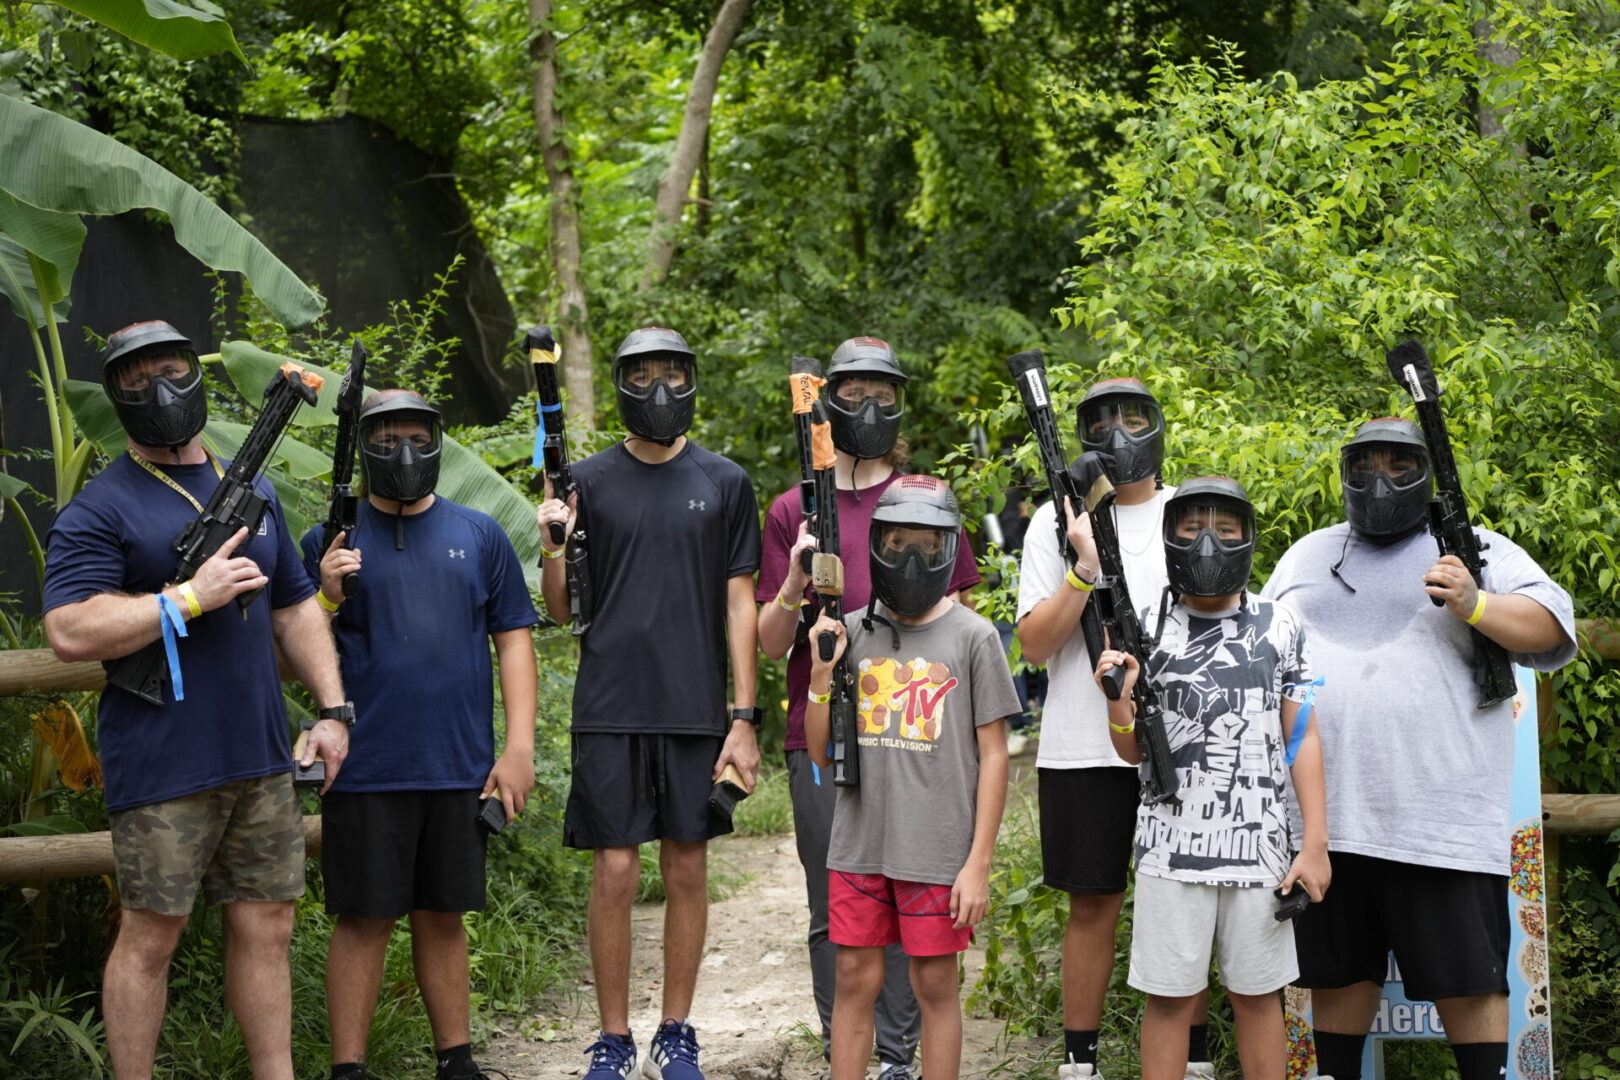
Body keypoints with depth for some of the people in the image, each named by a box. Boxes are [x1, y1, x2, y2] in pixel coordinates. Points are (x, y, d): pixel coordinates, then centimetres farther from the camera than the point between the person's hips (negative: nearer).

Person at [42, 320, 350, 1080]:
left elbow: (295, 609, 20)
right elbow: (70, 632, -16)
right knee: (150, 935, 0)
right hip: (162, 765, -6)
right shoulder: (100, 511, -5)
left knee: (266, 927, 9)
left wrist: (332, 708, 10)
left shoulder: (253, 493, 16)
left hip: (261, 759, 6)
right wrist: (191, 597, -17)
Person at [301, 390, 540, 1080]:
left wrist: (520, 745, 1)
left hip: (461, 765, 2)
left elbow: (513, 638, 8)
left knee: (443, 916, 12)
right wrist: (326, 598, -15)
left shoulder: (478, 535, 10)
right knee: (364, 920, 1)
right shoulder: (330, 542, 5)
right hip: (366, 766, -2)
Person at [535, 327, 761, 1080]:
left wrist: (743, 718, -1)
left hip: (696, 709, 1)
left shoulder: (724, 483, 6)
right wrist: (553, 549, -13)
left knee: (687, 870, 6)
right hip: (611, 710, 0)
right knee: (615, 872, -1)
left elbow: (740, 605, 5)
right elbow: (562, 611, 8)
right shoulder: (589, 481, 5)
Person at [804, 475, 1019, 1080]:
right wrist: (822, 675, -7)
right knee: (855, 981, 8)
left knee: (935, 986, 5)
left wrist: (979, 863, -8)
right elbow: (821, 755, 9)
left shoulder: (971, 637, -3)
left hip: (938, 851, -3)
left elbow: (992, 755, -3)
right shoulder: (852, 633, 6)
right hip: (858, 848, 3)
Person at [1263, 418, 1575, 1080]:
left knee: (1467, 980, -1)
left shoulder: (1476, 550, 7)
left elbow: (1551, 628, -3)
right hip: (1322, 812, 4)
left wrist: (1474, 606, -21)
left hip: (1440, 819, -4)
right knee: (1337, 975, 12)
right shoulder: (1307, 556, 19)